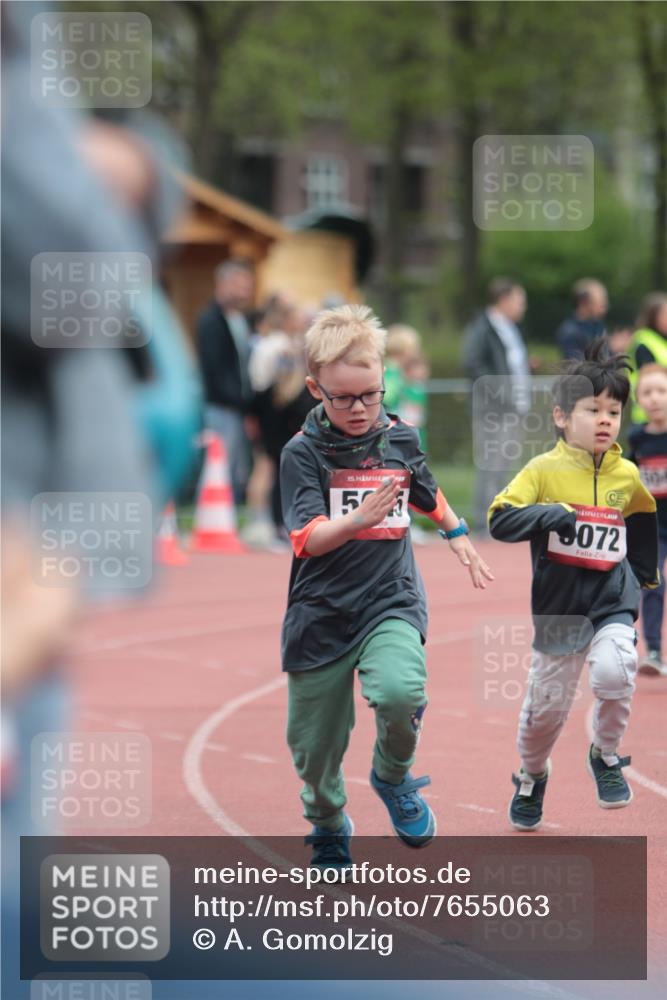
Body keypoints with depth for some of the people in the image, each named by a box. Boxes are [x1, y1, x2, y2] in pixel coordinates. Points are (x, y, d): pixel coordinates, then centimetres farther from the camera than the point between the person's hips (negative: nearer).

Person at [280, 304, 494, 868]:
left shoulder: (401, 439, 2)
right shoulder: (303, 452, -9)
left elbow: (428, 496, 25)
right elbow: (308, 539, -19)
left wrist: (459, 538, 37)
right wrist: (358, 520, -36)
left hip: (391, 602, 1)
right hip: (322, 613, -1)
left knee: (400, 691, -29)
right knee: (314, 744, 6)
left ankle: (394, 777, 2)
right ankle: (328, 827, 37)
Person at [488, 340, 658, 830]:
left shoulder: (628, 475, 3)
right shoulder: (544, 470, -7)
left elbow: (643, 524, 23)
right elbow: (500, 520, -16)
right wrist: (553, 515, -27)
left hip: (613, 601, 1)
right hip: (559, 605, -1)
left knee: (614, 671, -27)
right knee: (546, 702, 9)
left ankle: (606, 756, 0)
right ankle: (532, 776, 39)